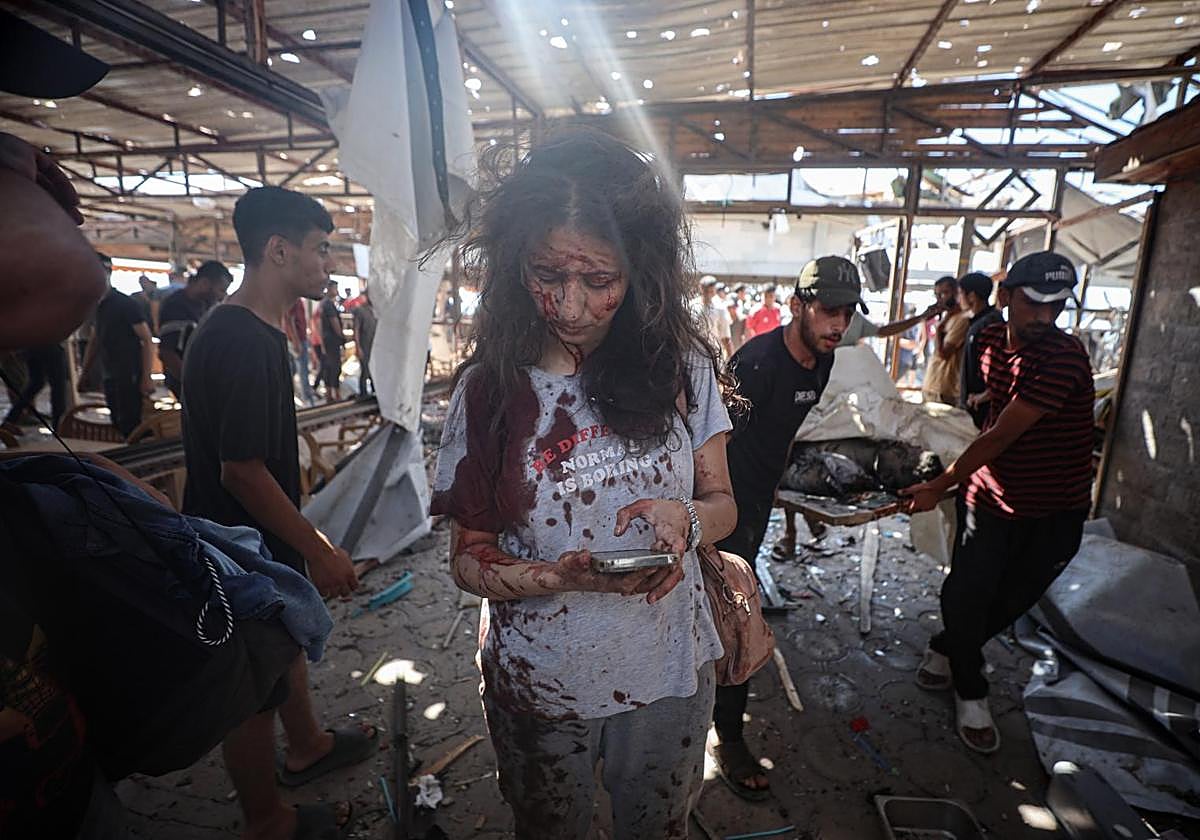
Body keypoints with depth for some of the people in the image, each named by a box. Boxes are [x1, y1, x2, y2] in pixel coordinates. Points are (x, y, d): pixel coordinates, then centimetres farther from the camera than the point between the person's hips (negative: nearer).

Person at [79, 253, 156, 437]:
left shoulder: (125, 303, -9)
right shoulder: (98, 306, 14)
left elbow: (147, 340, -13)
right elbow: (96, 341, 23)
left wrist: (146, 378, -19)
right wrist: (84, 373, 19)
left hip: (130, 376, -8)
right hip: (110, 377, 8)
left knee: (129, 426, -9)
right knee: (117, 424, 12)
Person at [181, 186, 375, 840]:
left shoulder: (246, 330, 6)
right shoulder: (244, 342, -27)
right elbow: (241, 471, -28)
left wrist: (305, 536, 20)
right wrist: (319, 550, -20)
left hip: (266, 540, 10)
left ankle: (307, 747, 50)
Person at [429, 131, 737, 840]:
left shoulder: (682, 364, -10)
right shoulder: (489, 388, -14)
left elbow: (722, 503, -1)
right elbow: (469, 558, -9)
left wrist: (685, 519, -24)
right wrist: (557, 576, -28)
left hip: (669, 672, 2)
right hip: (540, 685, -1)